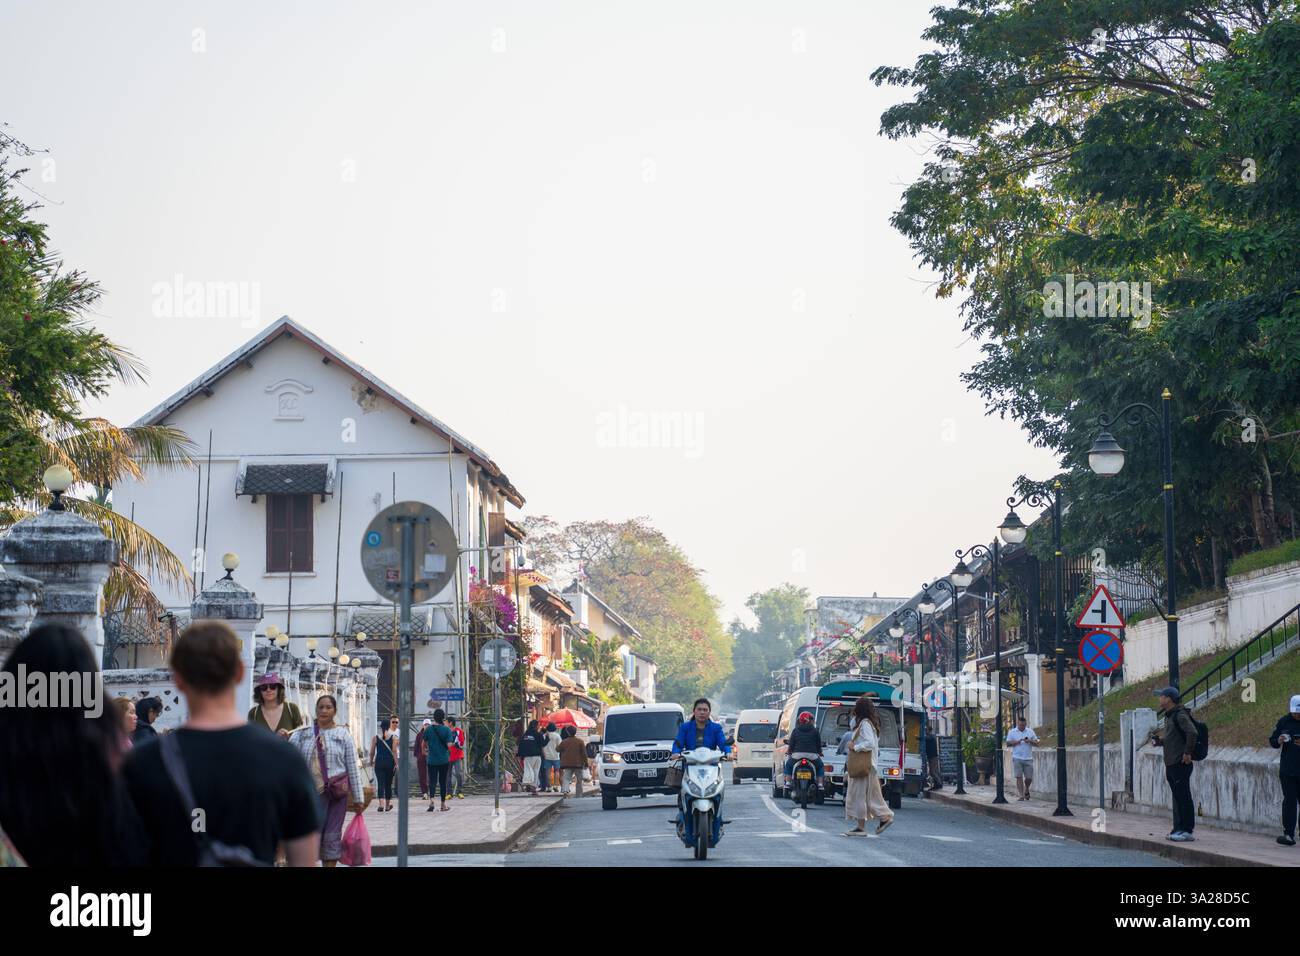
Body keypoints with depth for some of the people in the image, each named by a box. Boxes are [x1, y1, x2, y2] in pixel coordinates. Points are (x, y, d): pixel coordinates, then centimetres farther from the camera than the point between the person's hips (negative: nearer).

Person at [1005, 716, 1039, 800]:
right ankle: (1021, 795, -4)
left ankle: (1026, 789, 32)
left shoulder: (1030, 732, 10)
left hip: (1028, 758, 2)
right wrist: (1017, 742, -13)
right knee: (1019, 777, -6)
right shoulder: (1012, 732, 6)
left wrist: (1030, 741, -11)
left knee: (1029, 778, 2)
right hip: (1017, 758, -2)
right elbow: (1008, 743, 2)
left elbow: (1036, 742, 8)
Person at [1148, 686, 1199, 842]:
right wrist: (1158, 740, 8)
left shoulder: (1180, 715, -13)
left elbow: (1192, 733, -25)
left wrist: (1187, 753, -22)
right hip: (1171, 764, 10)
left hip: (1181, 764, -10)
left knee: (1184, 797, -7)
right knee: (1177, 798, 13)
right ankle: (1178, 830, 17)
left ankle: (1187, 831, -4)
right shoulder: (1169, 716, 18)